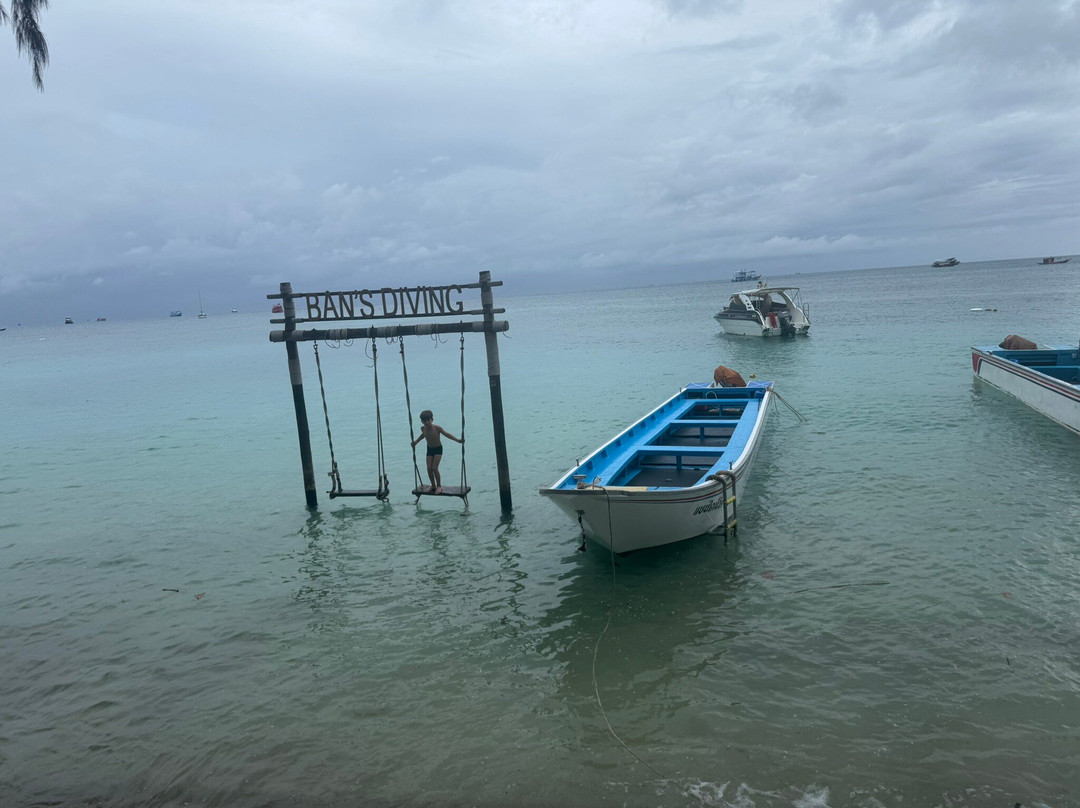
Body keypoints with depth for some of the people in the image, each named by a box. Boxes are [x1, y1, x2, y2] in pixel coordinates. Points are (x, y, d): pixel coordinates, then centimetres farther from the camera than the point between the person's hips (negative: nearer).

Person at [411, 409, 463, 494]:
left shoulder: (437, 428, -24)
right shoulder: (423, 428, -9)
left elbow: (447, 434, -15)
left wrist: (458, 440, -18)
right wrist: (416, 442, 23)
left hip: (438, 449, -5)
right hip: (429, 449, 5)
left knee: (434, 468, -14)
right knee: (429, 468, -3)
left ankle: (439, 486, 2)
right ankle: (433, 486, 15)